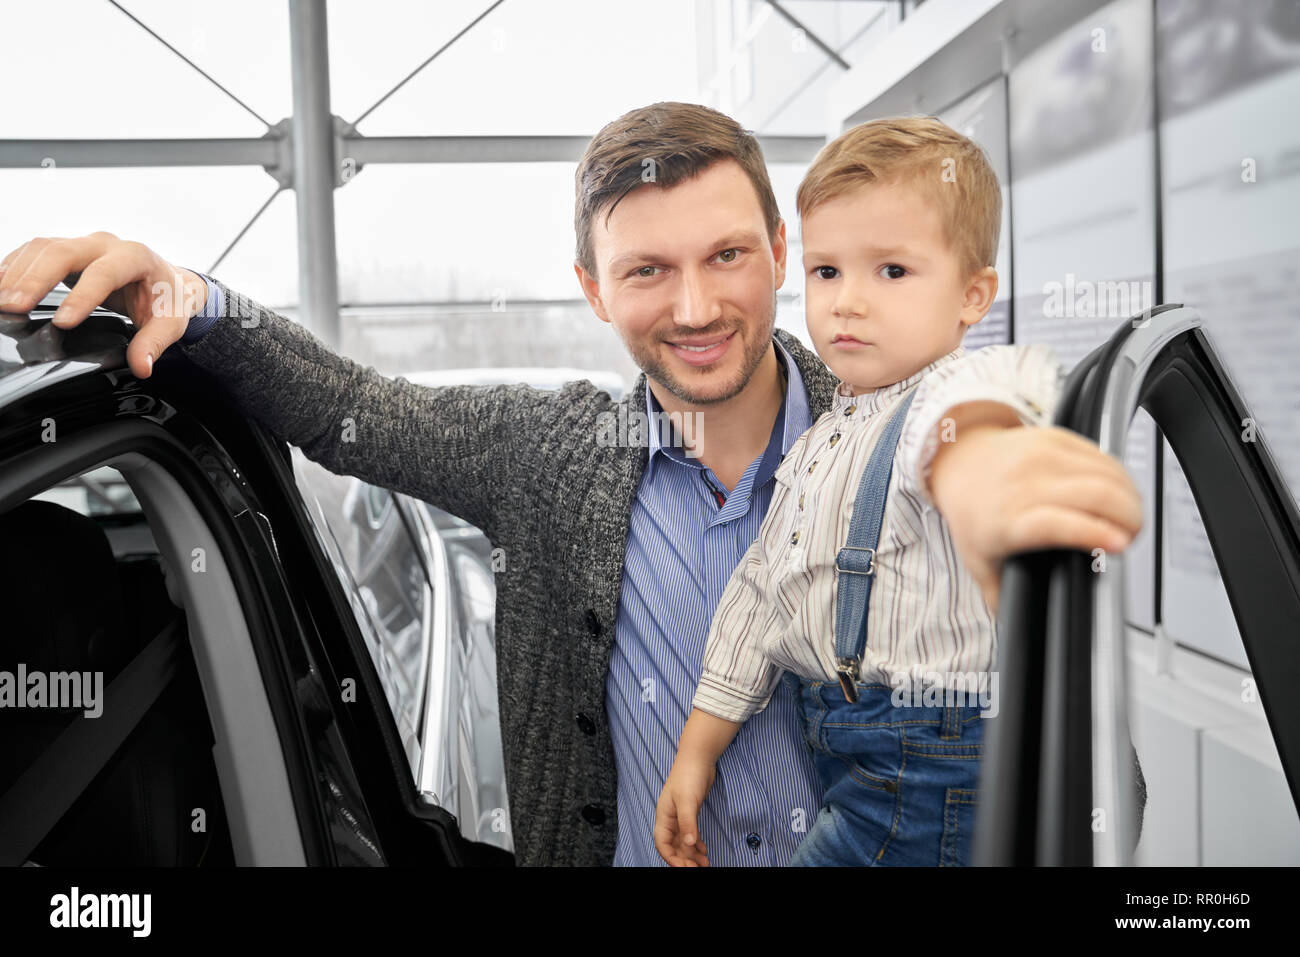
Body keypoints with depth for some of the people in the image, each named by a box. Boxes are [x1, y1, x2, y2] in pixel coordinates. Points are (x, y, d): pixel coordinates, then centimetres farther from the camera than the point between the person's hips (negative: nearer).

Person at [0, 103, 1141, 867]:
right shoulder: (550, 448, -8)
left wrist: (978, 464, -51)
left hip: (867, 844, 0)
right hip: (611, 846, 1)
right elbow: (351, 409, -2)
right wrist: (192, 304, -18)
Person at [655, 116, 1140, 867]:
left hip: (931, 775, -8)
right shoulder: (824, 438, 12)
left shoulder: (962, 389, -15)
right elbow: (762, 590, 18)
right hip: (845, 747, 8)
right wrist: (698, 750, 19)